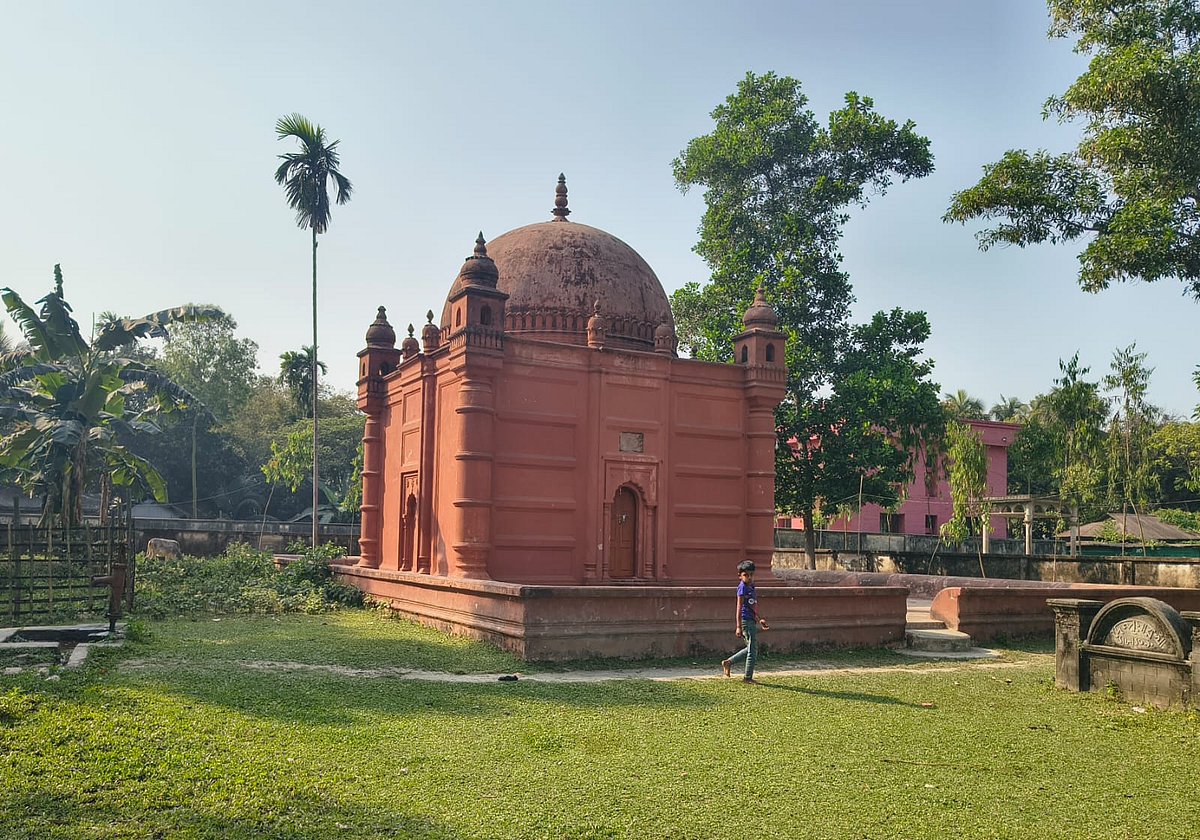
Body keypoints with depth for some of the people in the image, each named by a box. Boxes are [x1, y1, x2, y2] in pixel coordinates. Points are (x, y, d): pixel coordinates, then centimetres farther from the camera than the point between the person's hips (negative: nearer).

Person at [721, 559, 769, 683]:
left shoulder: (751, 587, 13)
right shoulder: (742, 588, -13)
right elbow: (739, 608, -16)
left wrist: (760, 620, 26)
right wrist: (738, 627, -19)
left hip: (751, 621, 9)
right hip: (746, 621, -9)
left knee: (751, 648, 18)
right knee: (753, 649, -2)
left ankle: (728, 662, 25)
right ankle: (748, 677, 7)